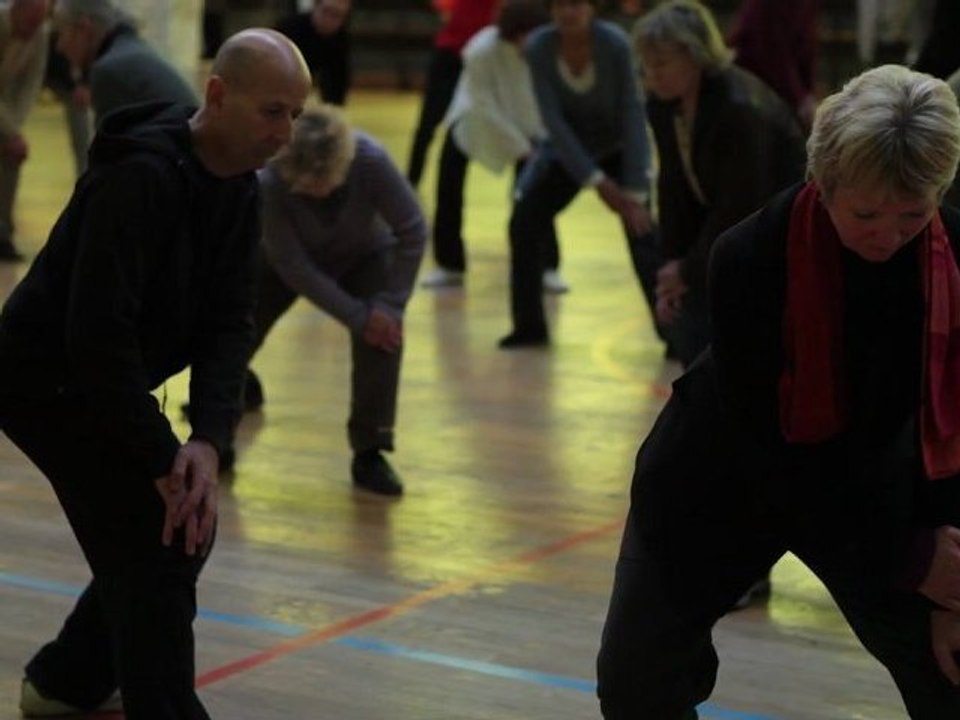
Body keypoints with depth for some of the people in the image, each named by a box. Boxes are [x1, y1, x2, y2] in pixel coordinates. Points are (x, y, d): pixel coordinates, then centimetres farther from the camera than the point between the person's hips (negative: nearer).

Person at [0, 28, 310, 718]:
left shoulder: (239, 189, 0)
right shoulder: (141, 176, -28)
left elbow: (229, 322, -3)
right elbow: (98, 331, -31)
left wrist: (209, 440, -18)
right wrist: (162, 456, -28)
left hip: (103, 381, 9)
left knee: (186, 528, 15)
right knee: (155, 542, -13)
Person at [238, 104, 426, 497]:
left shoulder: (371, 161, -38)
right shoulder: (270, 181, -38)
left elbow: (412, 231, -26)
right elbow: (292, 265, -29)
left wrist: (390, 303, -26)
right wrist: (356, 316, -29)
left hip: (364, 256, 0)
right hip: (291, 258, 0)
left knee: (383, 331, -23)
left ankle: (370, 453, -10)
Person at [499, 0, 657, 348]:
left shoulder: (615, 44, -29)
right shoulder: (539, 47, -23)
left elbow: (633, 114, -26)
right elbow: (553, 119, -23)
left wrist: (636, 192, -30)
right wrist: (596, 180, -27)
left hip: (619, 147, -2)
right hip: (567, 147, 3)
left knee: (642, 231, -17)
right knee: (524, 221, -8)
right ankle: (528, 326, 8)